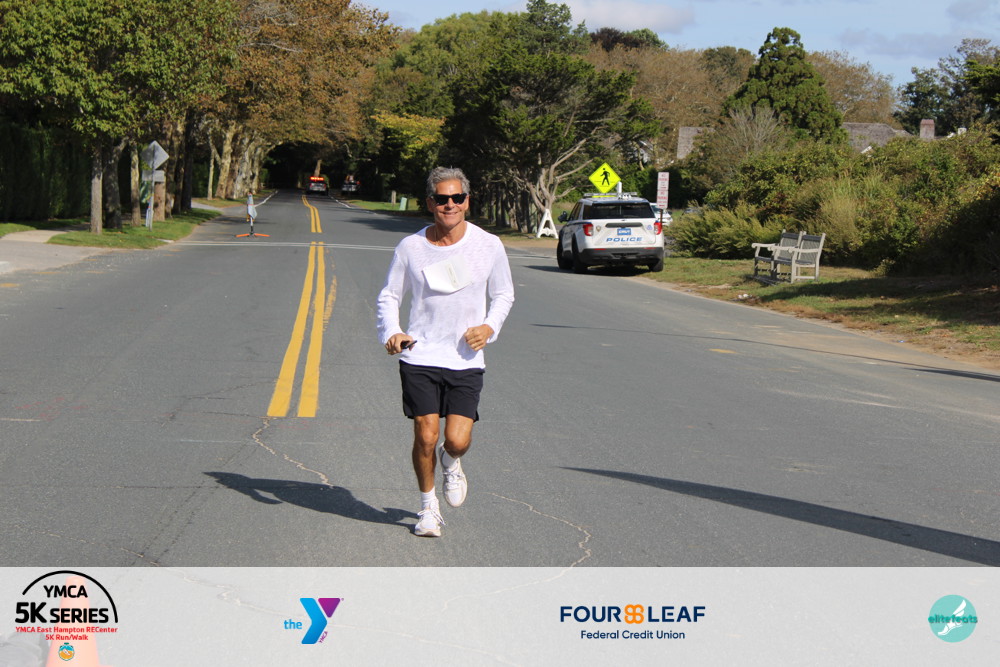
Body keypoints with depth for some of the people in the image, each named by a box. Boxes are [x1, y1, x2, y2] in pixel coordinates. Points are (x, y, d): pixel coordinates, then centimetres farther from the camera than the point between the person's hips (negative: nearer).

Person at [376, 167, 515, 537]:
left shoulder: (489, 246, 1)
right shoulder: (410, 247, 0)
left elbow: (504, 294, 15)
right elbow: (388, 296, 10)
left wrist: (489, 327, -3)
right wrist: (391, 333, -8)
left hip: (466, 360, 0)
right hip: (419, 357, 0)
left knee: (457, 441, -10)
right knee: (425, 437, -6)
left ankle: (451, 464, 29)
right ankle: (428, 505, 20)